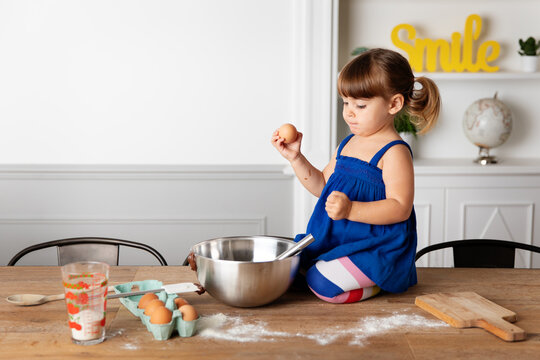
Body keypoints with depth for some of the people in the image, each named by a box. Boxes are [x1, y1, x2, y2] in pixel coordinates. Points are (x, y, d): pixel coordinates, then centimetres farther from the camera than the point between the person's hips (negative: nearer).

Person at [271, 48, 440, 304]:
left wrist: (350, 210, -34)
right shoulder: (347, 144, 10)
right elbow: (322, 186, 18)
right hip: (336, 239, 9)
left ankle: (376, 283, 3)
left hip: (376, 246, -9)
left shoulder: (394, 153, -16)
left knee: (322, 283, -24)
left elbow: (400, 208, -23)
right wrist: (295, 158, 5)